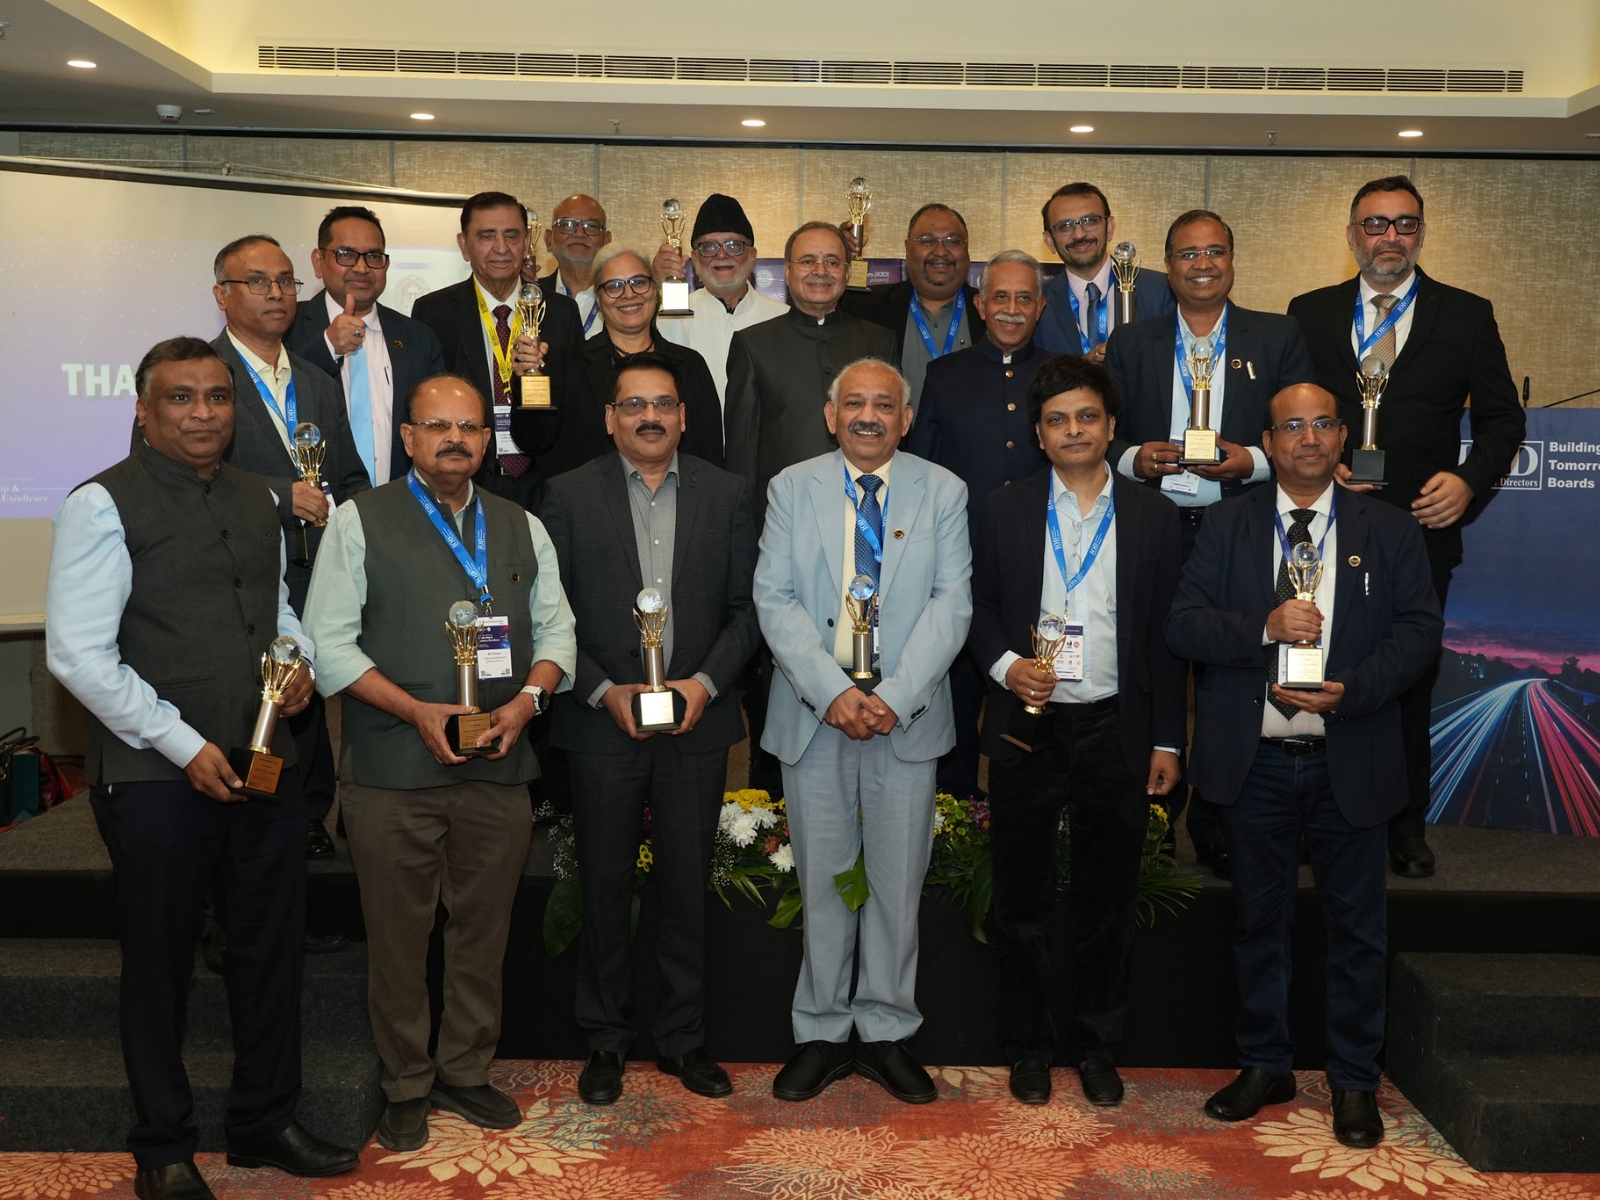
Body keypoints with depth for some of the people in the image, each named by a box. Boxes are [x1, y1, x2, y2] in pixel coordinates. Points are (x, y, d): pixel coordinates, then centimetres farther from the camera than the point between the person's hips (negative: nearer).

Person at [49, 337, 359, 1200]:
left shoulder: (257, 499, 11)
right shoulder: (104, 506, -9)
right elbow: (78, 655, -14)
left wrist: (298, 656, 1)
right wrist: (183, 746, -16)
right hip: (155, 775, -5)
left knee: (272, 947, 14)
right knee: (160, 964, 9)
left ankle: (265, 1122, 34)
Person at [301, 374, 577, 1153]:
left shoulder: (522, 528, 12)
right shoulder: (361, 521, -1)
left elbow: (556, 633, 13)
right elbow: (330, 642, -6)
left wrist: (529, 696, -8)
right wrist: (417, 711, -16)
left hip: (499, 768, 4)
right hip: (392, 770, -3)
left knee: (484, 933, 12)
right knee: (398, 938, 6)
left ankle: (465, 1074, 30)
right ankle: (405, 1088, 23)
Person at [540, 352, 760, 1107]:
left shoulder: (725, 495, 5)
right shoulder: (570, 495, 1)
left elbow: (746, 606, 4)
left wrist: (707, 682, -10)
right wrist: (604, 691, -11)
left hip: (697, 723, 1)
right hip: (602, 725, -1)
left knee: (687, 888, 9)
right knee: (605, 889, 8)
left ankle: (682, 1037, 23)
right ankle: (605, 1039, 23)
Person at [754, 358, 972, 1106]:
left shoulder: (942, 492, 5)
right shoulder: (792, 488, 5)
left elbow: (951, 603, -4)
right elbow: (775, 599, -3)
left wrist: (894, 698, -15)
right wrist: (831, 693, -15)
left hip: (906, 716, 0)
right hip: (813, 715, 0)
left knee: (897, 880, 7)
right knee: (823, 879, 7)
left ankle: (887, 1033, 21)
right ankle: (822, 1035, 20)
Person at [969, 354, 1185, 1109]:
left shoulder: (1153, 516, 4)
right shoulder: (1005, 511, 4)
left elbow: (1166, 635, 4)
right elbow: (980, 609, 6)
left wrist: (1167, 741, 1)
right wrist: (1006, 665, -14)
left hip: (1116, 731, 0)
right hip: (1027, 728, 0)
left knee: (1109, 902, 10)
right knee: (1021, 899, 8)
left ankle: (1096, 1047, 25)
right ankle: (1028, 1047, 22)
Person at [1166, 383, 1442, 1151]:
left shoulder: (1390, 532, 4)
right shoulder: (1228, 527, 4)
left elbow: (1419, 629, -3)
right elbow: (1184, 625, -4)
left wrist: (1350, 690, -17)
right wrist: (1264, 626, -20)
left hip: (1349, 762, 0)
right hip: (1254, 762, 1)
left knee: (1356, 928, 7)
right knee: (1258, 920, 13)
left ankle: (1354, 1084, 22)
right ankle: (1265, 1067, 28)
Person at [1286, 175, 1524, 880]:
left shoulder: (1467, 315, 4)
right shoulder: (1310, 313, 6)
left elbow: (1501, 416, 5)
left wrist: (1469, 479, -11)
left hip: (1421, 530, 0)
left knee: (1412, 681, 9)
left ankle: (1407, 824, 23)